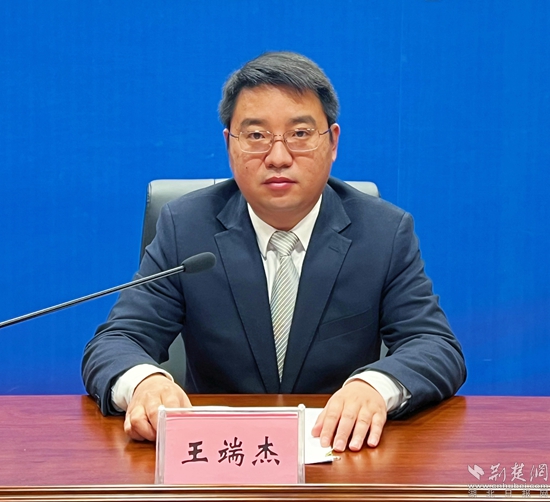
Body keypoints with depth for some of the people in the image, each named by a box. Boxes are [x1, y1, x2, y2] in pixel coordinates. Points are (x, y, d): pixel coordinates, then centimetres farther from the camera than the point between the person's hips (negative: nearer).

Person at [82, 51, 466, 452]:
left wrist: (374, 386, -30)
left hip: (343, 452, 1)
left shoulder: (387, 233, -2)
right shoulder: (185, 227, -2)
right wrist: (144, 382, -31)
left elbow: (439, 349, -7)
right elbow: (114, 344, -6)